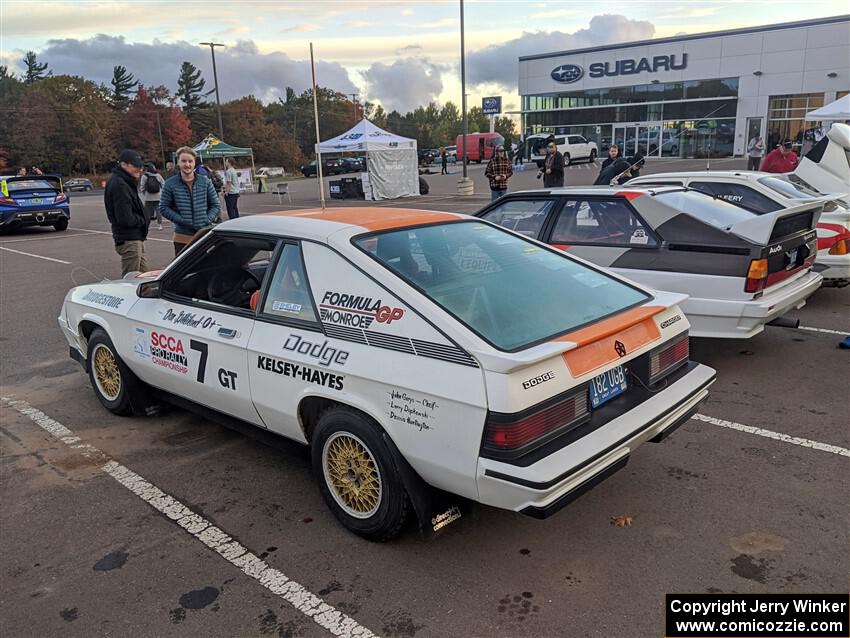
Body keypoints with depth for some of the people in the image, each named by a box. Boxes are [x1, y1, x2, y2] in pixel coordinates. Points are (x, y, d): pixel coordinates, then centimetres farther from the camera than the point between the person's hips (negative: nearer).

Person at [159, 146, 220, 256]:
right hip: (182, 238, -2)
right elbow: (164, 208, 1)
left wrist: (207, 220, -6)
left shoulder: (205, 181, 6)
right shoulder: (170, 184, 0)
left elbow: (216, 205, 9)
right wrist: (181, 220, -11)